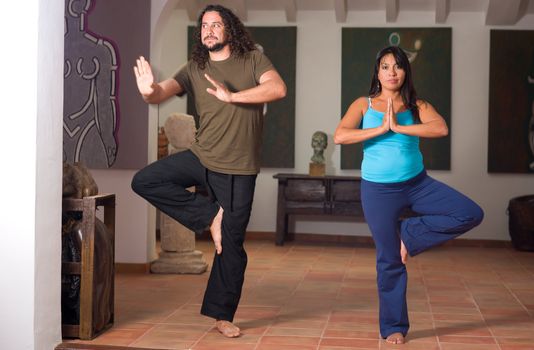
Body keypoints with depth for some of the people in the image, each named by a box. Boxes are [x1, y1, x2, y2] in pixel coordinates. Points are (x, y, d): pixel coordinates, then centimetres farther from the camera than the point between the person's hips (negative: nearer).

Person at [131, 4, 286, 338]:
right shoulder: (195, 69, 4)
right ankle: (209, 214, -4)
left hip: (239, 168, -3)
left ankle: (222, 314, 18)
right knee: (144, 181, -14)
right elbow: (164, 91, -12)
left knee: (231, 243, 2)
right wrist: (150, 91, -37)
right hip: (201, 158, 3)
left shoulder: (253, 59, -2)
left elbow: (278, 88, -19)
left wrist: (232, 96, -26)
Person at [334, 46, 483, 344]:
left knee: (471, 214, -12)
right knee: (389, 260, 4)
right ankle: (394, 327, 20)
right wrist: (381, 128, -19)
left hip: (418, 183, 2)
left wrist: (398, 126, -22)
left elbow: (442, 129, -19)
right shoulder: (364, 105, -1)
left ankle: (409, 234, 4)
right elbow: (340, 136, -16)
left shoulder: (417, 106, 1)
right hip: (379, 190, -2)